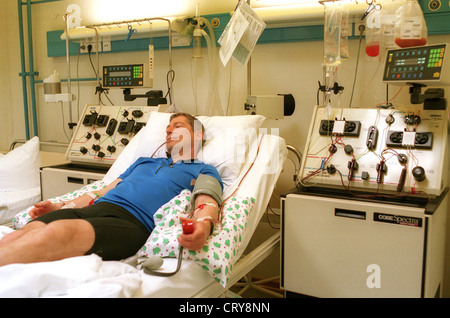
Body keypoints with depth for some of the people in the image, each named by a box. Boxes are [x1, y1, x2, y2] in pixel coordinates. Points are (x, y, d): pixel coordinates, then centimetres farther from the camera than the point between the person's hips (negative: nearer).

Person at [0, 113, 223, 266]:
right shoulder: (144, 161, 36)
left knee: (58, 232, -36)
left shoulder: (202, 171, 18)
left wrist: (203, 224, -29)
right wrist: (61, 206, 20)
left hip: (131, 222, -6)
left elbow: (207, 202, -4)